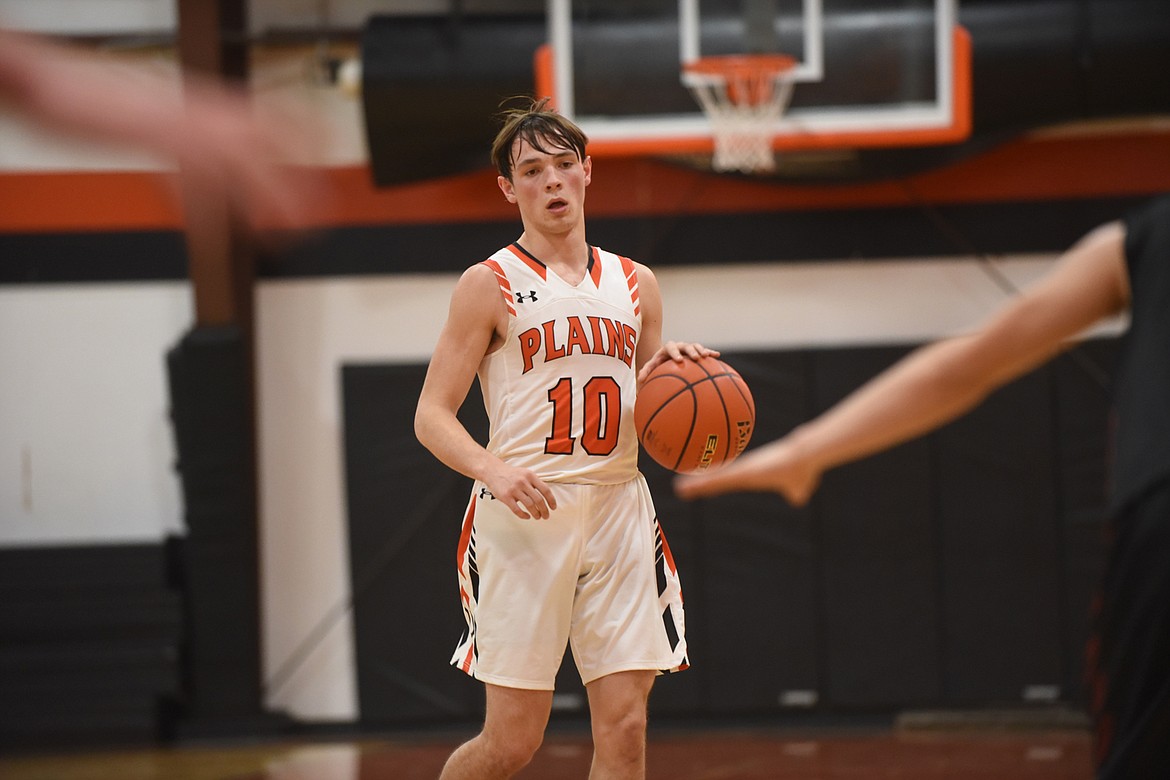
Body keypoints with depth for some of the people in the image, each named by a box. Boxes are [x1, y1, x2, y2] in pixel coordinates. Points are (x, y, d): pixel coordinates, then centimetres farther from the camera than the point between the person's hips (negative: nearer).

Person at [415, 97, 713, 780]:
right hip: (525, 518, -4)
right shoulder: (490, 286, 1)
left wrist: (669, 373, -2)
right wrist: (493, 469, -22)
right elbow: (432, 415, -3)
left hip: (618, 512, 4)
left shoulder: (636, 285, 15)